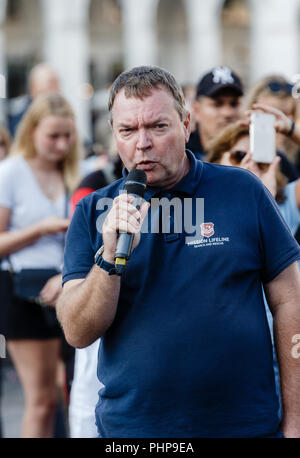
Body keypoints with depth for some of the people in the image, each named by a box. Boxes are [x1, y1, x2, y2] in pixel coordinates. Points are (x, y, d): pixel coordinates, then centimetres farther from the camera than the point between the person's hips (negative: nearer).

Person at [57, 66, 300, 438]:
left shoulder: (243, 191, -2)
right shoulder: (92, 213, 2)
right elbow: (78, 334, -5)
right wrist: (110, 257, -20)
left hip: (245, 422, -1)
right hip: (131, 427, 1)